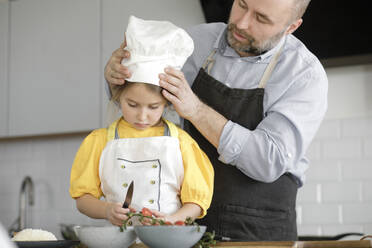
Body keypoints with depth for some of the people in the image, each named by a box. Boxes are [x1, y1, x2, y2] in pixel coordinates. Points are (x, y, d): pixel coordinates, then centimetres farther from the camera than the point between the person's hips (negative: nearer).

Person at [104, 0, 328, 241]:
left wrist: (196, 110, -25)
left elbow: (271, 162, -21)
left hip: (261, 231, -3)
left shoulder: (306, 74, -11)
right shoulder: (199, 40, 2)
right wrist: (115, 74, -12)